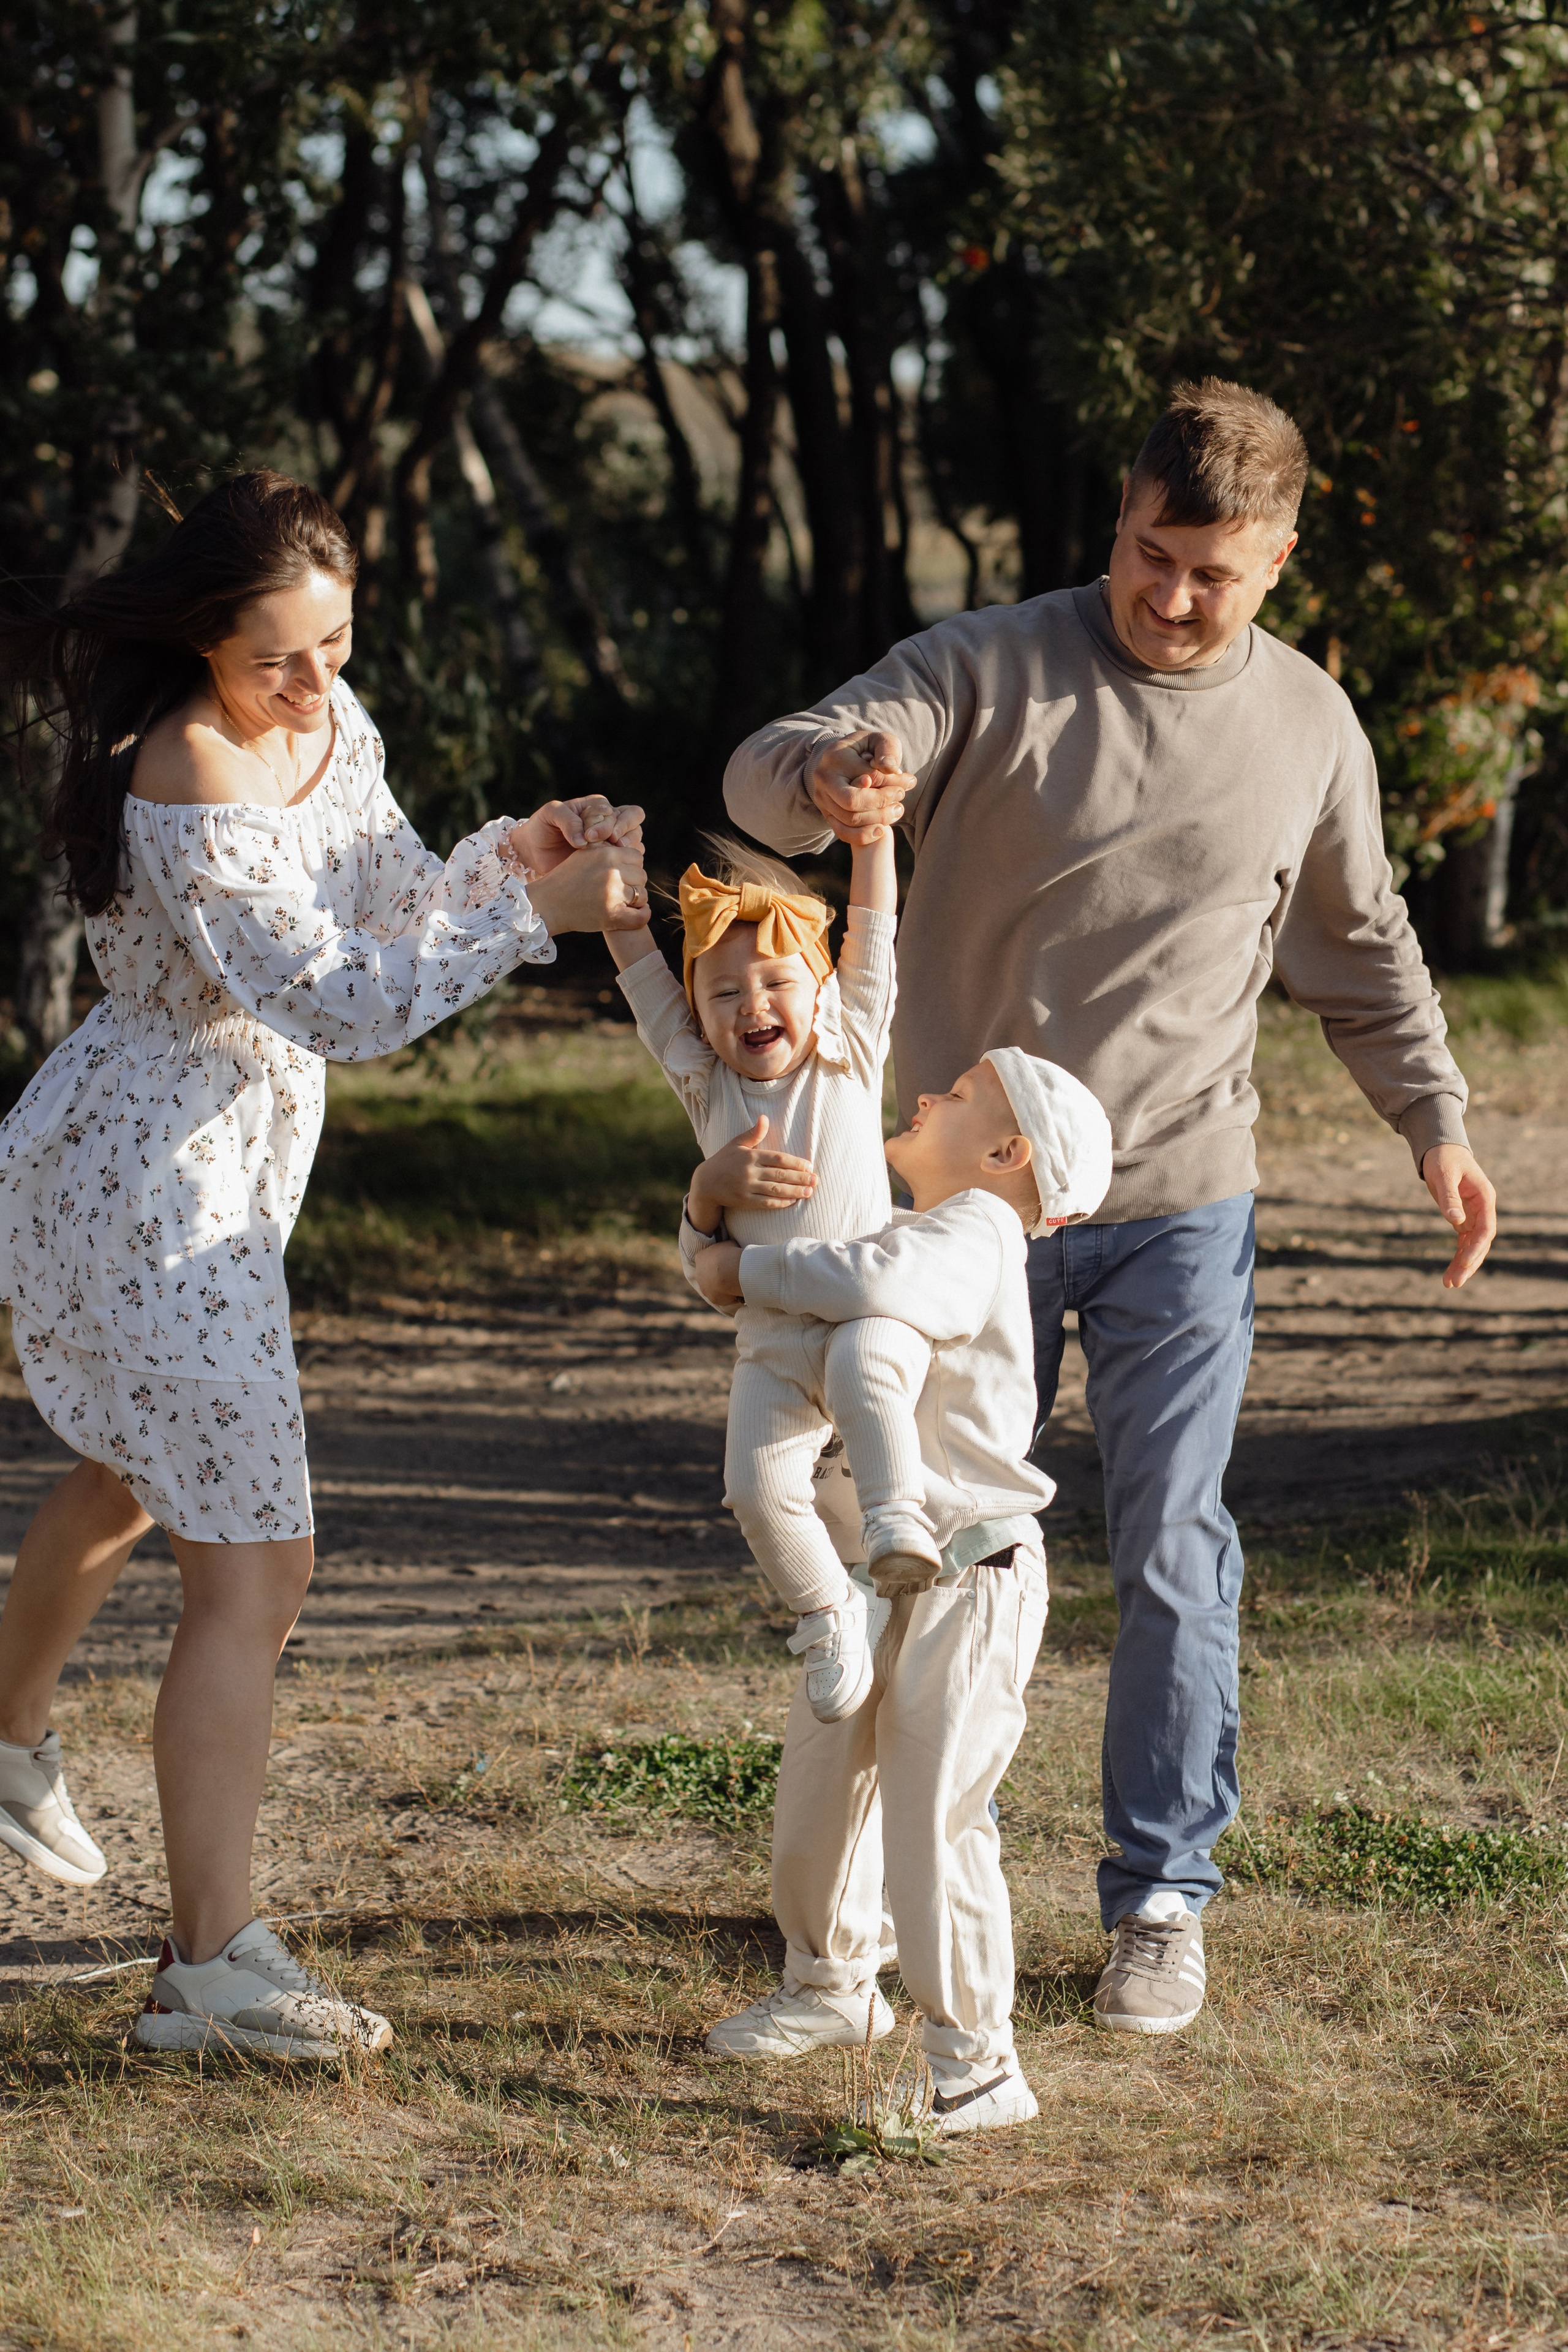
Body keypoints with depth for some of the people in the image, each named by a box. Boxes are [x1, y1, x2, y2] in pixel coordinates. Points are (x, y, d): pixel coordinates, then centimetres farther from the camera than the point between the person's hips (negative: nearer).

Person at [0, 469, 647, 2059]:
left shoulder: (329, 721, 1)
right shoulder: (186, 784, -27)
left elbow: (382, 909, 7)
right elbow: (337, 1001, -27)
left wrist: (511, 853, -11)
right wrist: (537, 917, -29)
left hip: (216, 1176, 10)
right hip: (152, 1195, -10)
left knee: (134, 1478, 31)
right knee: (254, 1564, -12)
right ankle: (211, 1963, -12)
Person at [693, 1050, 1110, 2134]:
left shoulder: (976, 1232, -17)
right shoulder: (898, 1225, 14)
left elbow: (877, 1283, -38)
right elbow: (722, 1246, 23)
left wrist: (751, 1269, -24)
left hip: (968, 1583, -10)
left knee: (931, 1819, -8)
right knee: (821, 1784, 21)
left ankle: (977, 2066, 2)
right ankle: (832, 1983, 43)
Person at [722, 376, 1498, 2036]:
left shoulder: (1309, 730, 3)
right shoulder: (988, 670, -5)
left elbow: (1362, 949, 18)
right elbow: (767, 775, -15)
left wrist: (1433, 1122, 10)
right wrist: (826, 778, -39)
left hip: (1179, 1212, 0)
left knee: (1173, 1560, -1)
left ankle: (1162, 1899, 11)